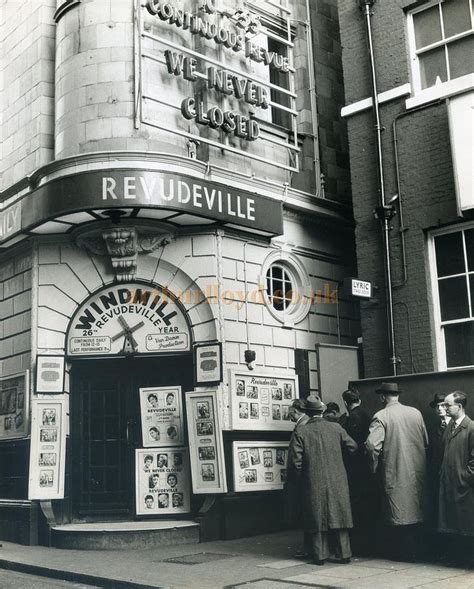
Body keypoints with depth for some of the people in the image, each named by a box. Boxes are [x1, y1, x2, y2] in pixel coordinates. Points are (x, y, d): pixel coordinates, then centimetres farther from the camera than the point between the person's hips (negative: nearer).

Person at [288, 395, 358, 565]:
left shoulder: (300, 432, -8)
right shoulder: (336, 428, -1)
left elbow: (295, 460, -10)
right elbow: (353, 447, 4)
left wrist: (303, 475, 7)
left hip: (314, 483, -2)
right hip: (337, 481, 2)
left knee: (318, 519, 7)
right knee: (339, 516, 10)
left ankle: (320, 555, 10)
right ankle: (343, 553, 13)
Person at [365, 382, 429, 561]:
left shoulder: (381, 416, -11)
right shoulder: (416, 413, 2)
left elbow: (372, 444, -20)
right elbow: (426, 442, 8)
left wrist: (374, 466, -6)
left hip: (395, 473, -5)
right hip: (417, 471, 5)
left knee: (399, 513, 4)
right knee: (415, 511, 15)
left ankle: (405, 552, 8)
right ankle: (415, 549, 22)